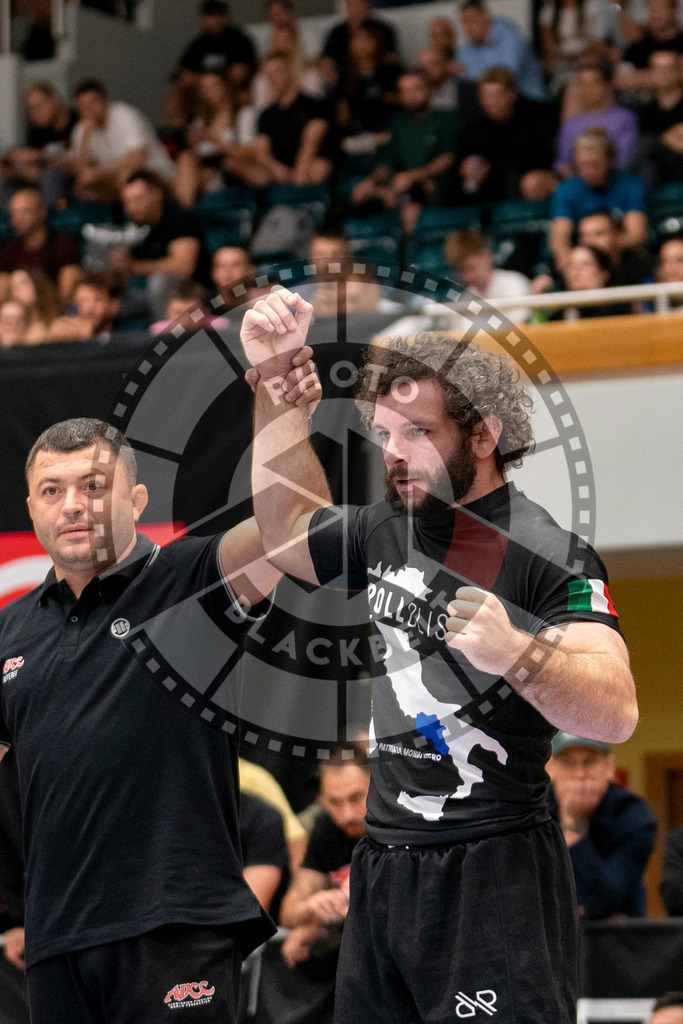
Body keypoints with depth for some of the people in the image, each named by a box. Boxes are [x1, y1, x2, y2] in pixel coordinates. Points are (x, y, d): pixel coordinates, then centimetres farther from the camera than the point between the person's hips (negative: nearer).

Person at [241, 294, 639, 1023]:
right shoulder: (384, 532, 10)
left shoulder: (546, 552, -12)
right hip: (384, 864, 7)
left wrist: (515, 653, -41)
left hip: (493, 876, -7)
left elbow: (616, 714, -22)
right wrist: (274, 376, 21)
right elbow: (286, 531, 29)